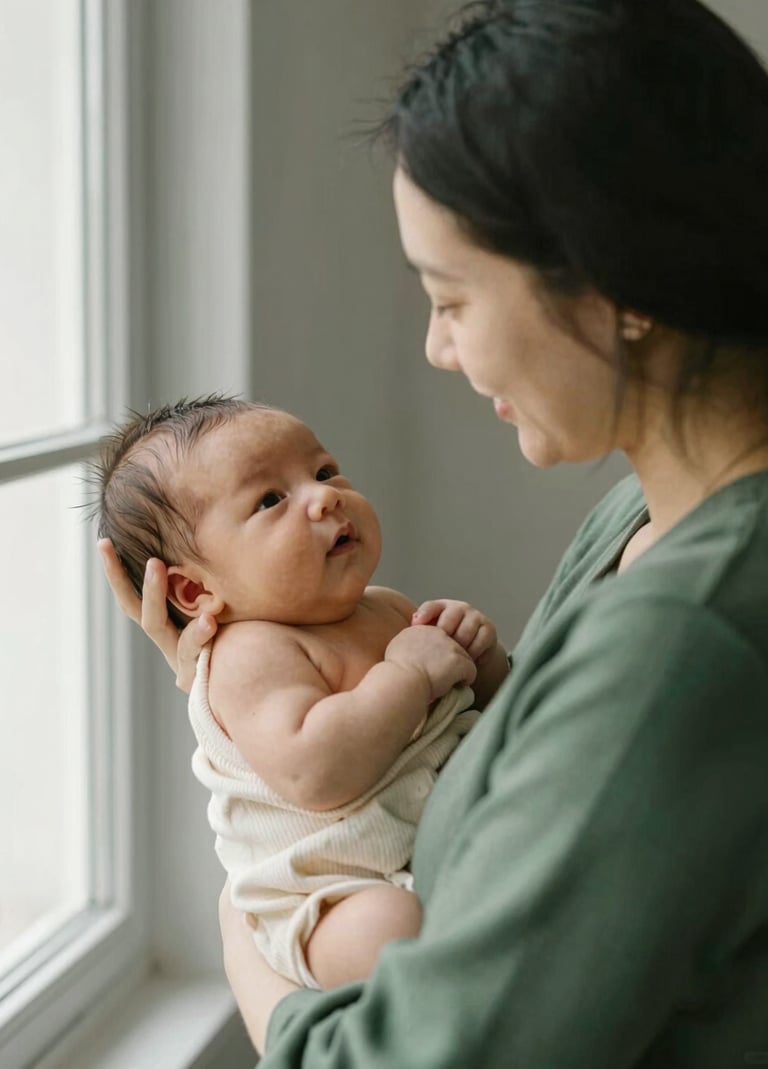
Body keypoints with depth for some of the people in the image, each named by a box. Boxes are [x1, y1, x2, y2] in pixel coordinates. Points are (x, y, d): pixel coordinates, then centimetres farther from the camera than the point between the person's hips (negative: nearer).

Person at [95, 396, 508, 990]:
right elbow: (315, 773, -32)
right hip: (345, 901, -8)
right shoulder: (252, 655, -14)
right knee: (385, 929, -37)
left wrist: (484, 657, 2)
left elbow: (492, 714, 24)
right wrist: (409, 673, -22)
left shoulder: (391, 611, 12)